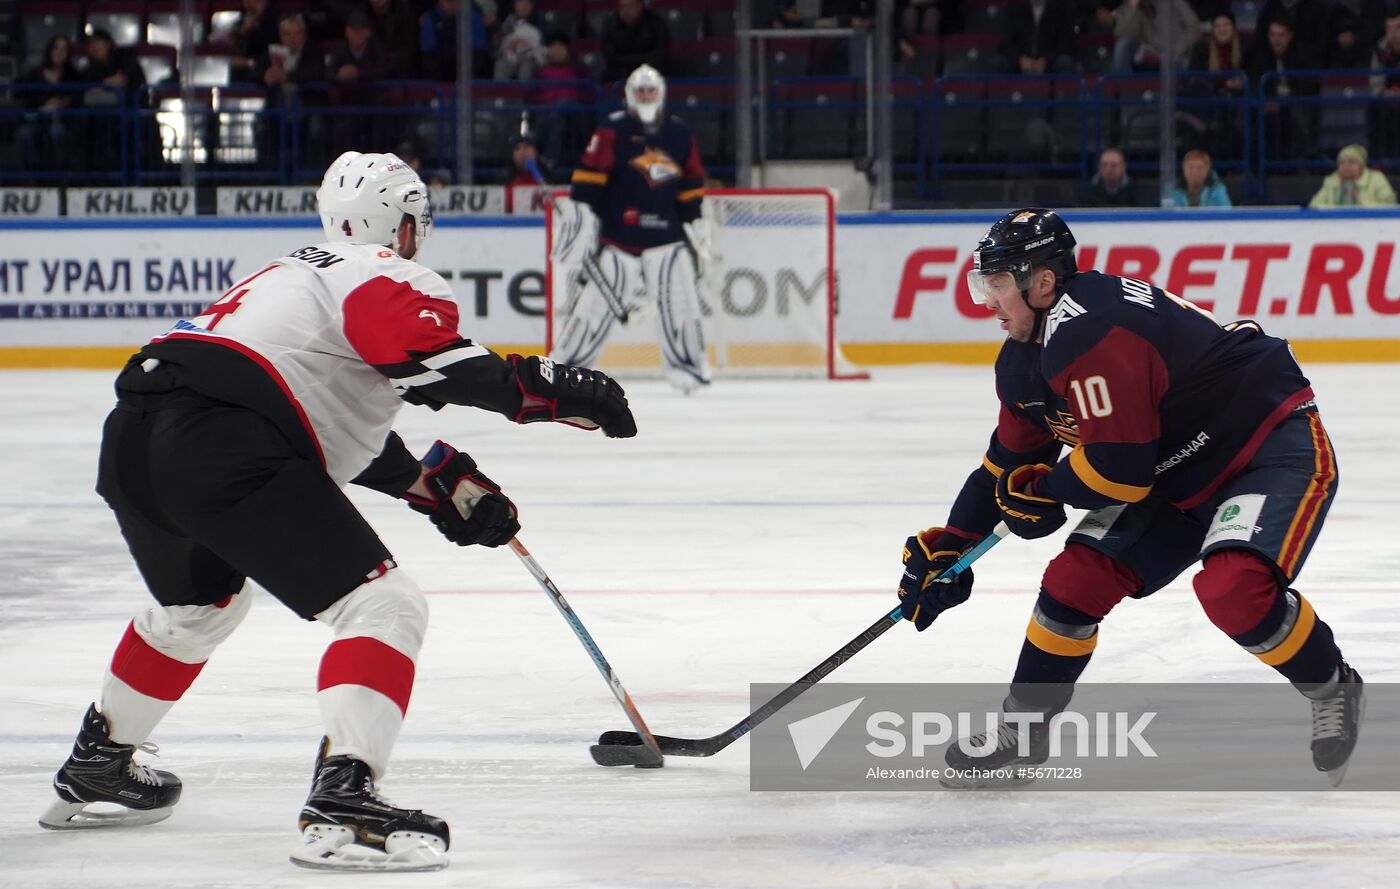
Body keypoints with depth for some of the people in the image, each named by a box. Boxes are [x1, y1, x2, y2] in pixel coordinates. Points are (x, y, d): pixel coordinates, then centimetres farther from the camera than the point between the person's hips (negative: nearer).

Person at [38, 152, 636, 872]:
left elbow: (349, 430, 35)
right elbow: (434, 361, -17)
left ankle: (94, 769, 48)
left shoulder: (294, 273, 33)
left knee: (198, 604, 36)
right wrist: (551, 389, -13)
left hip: (132, 436, 10)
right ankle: (342, 801, -24)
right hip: (224, 452, -10)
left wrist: (439, 485, 32)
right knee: (383, 605, -7)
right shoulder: (389, 277, 5)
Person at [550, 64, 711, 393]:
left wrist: (696, 224, 16)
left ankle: (689, 364, 4)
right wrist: (579, 214, -15)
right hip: (617, 235, -3)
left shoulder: (680, 135, 10)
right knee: (597, 300, -6)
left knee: (679, 297, -7)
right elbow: (589, 174, -8)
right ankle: (565, 363, 1)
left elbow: (691, 184, 17)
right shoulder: (613, 131, -3)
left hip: (666, 234, 3)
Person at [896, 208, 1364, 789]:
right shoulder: (1024, 360, 4)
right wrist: (949, 544, 14)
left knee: (1235, 588, -31)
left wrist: (1042, 494, -10)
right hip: (1178, 475, 10)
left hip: (1276, 448, -10)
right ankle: (1023, 728, 18)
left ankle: (1333, 691, -6)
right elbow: (1009, 463, 18)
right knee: (1076, 581, 1)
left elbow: (1118, 468, -29)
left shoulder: (1088, 331, -28)